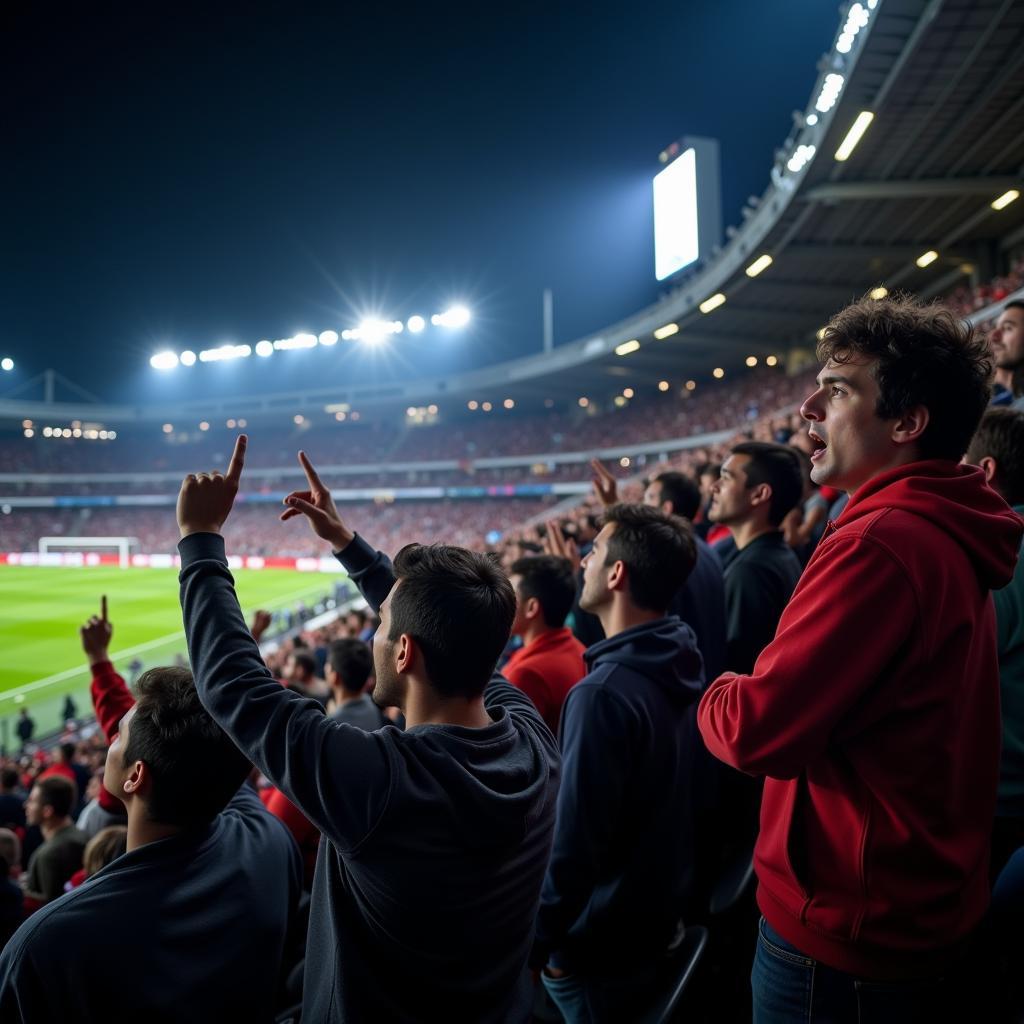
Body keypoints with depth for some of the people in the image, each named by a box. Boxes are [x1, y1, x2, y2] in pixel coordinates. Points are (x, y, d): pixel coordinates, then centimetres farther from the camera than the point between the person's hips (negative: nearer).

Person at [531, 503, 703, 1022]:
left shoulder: (604, 692, -30)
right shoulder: (678, 665, -3)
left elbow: (574, 842, -27)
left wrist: (533, 941, -13)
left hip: (601, 943, -8)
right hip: (661, 913, 8)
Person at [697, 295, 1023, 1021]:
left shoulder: (881, 543, -26)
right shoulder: (953, 537, 5)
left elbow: (757, 728, -27)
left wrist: (715, 695, -6)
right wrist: (754, 688, 1)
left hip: (846, 926, -9)